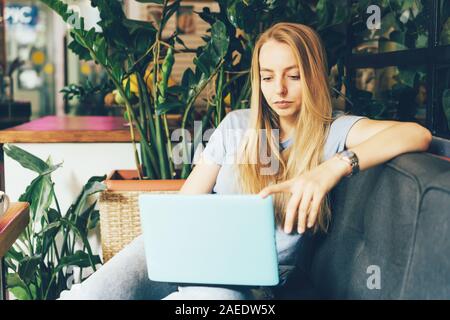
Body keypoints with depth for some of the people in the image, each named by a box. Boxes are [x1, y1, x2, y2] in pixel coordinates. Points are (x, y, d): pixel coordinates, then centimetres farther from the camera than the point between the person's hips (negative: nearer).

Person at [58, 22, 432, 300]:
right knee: (79, 295, -27)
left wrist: (333, 168, -31)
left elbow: (417, 134, -17)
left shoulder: (333, 132, 1)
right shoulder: (237, 126, 13)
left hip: (247, 277, -2)